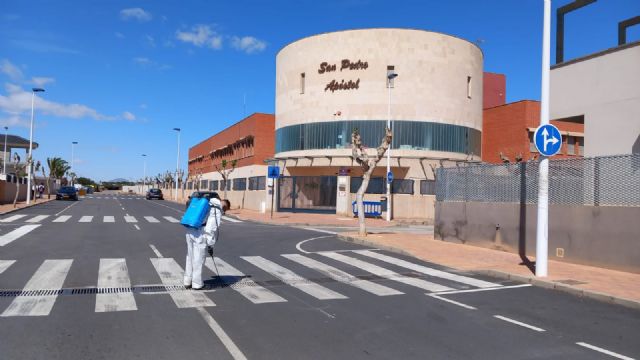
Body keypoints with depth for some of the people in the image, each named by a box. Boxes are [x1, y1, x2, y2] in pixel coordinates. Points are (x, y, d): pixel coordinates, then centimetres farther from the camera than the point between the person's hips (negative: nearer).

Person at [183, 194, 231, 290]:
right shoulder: (217, 210, 0)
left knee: (190, 257, 17)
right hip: (200, 234, -7)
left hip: (189, 231, 8)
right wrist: (211, 245, -4)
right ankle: (197, 284, 11)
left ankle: (187, 281, 24)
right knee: (199, 259, 3)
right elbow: (213, 228, -7)